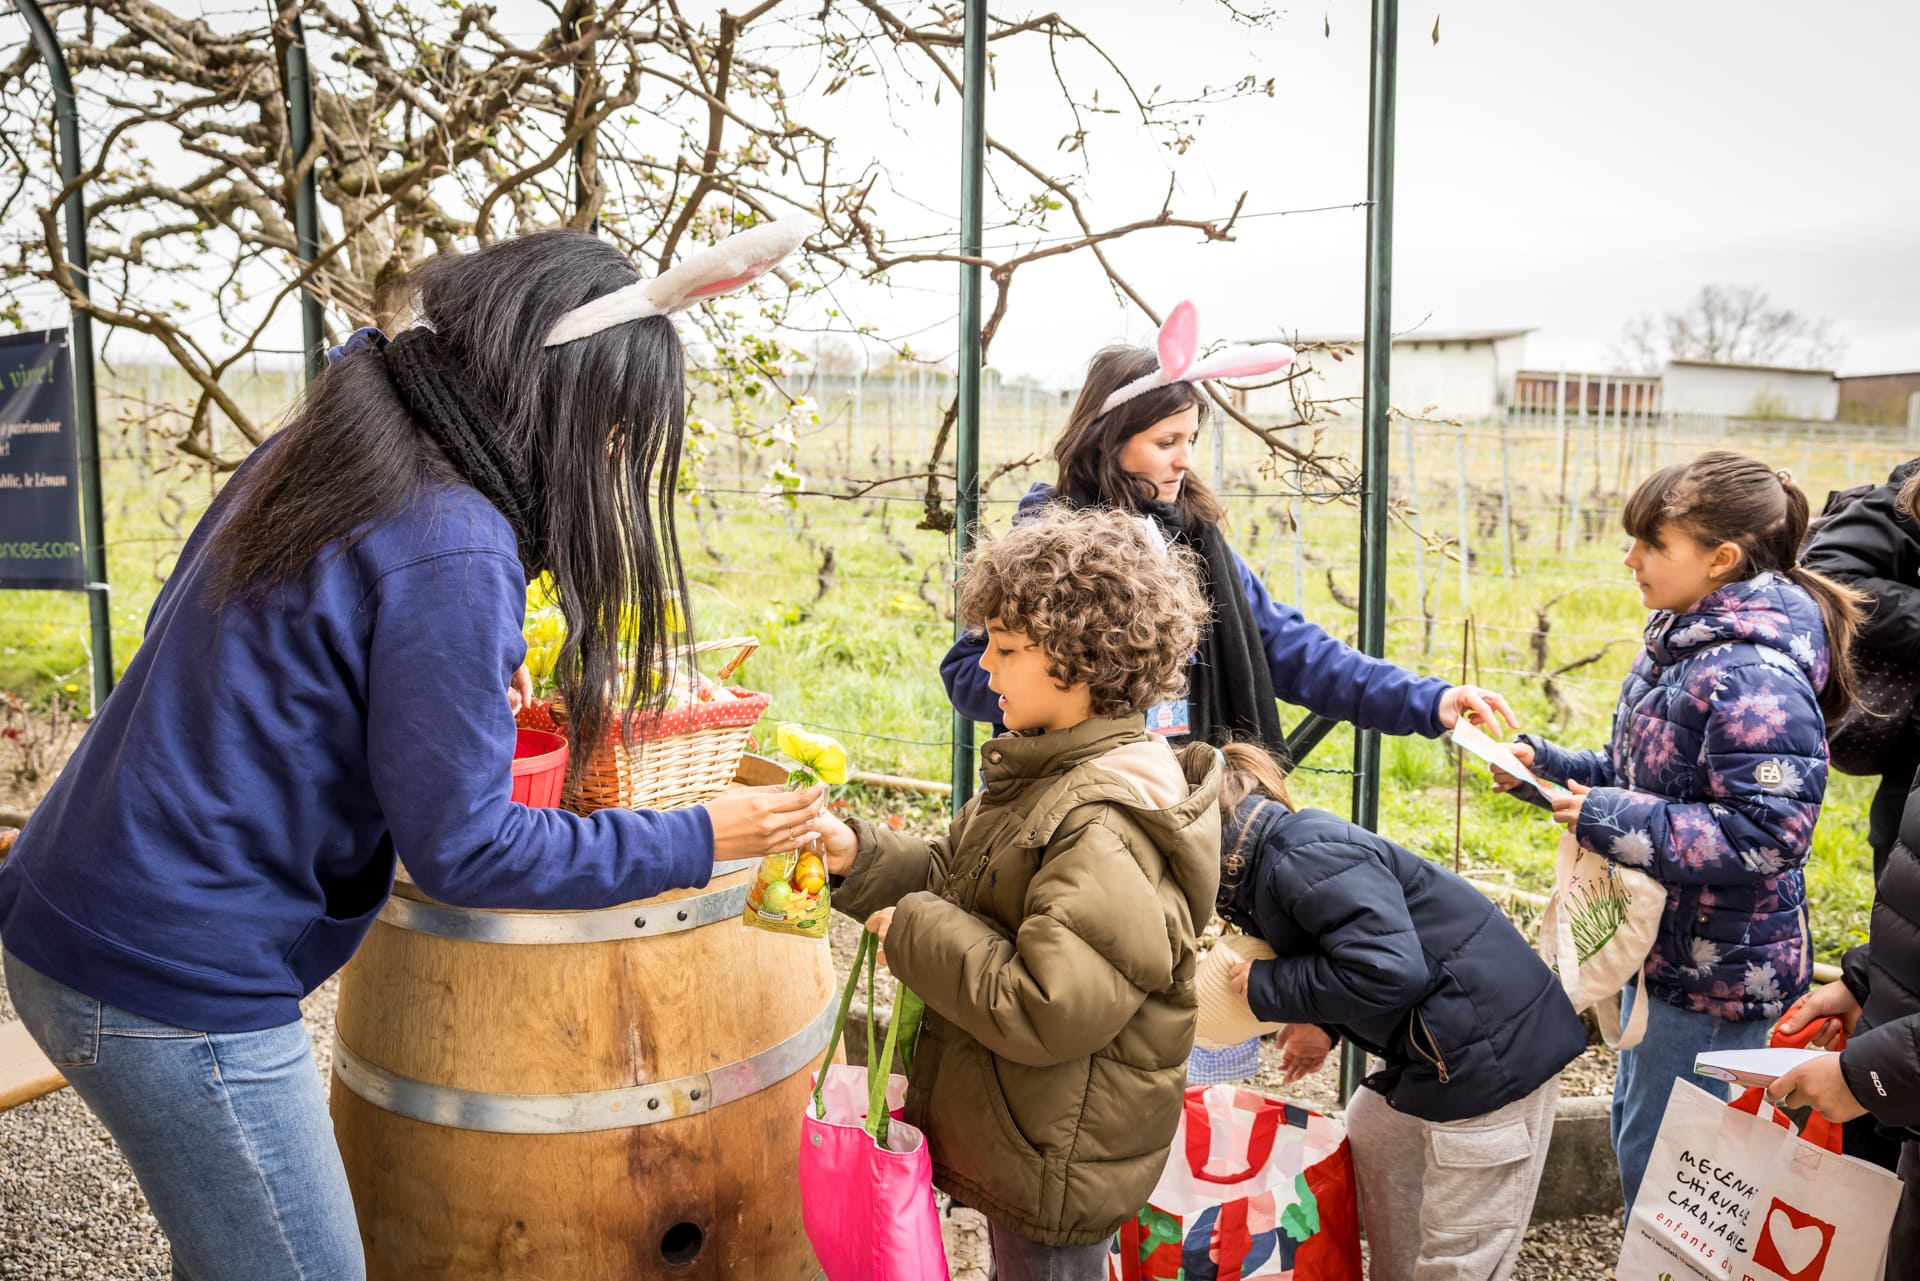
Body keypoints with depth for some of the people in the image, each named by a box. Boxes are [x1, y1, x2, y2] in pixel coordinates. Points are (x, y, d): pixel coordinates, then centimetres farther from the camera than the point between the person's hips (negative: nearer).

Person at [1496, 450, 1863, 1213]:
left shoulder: (1754, 677, -25)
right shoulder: (1681, 642, 5)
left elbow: (1766, 834, -29)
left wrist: (1613, 822, -26)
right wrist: (1549, 764, 2)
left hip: (1715, 976, -10)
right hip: (1667, 948, 10)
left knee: (1659, 1164, 7)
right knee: (1636, 1131, 25)